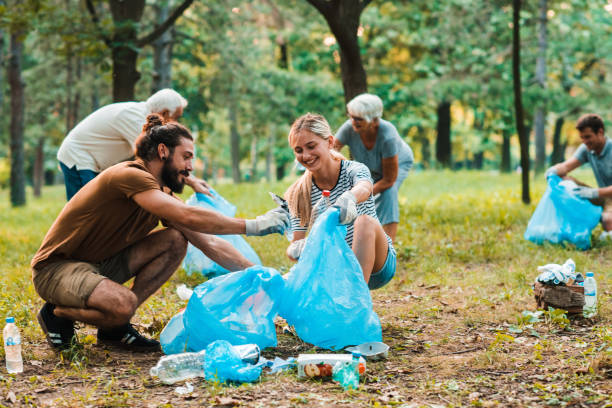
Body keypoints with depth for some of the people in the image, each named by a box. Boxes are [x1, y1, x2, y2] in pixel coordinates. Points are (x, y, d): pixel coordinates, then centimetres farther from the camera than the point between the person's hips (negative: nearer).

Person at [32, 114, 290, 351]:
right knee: (123, 304, -36)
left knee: (175, 240, -6)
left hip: (101, 265, 9)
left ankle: (114, 327, -2)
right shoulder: (130, 176, -22)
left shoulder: (163, 196, 7)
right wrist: (253, 226, -30)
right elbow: (188, 216, -34)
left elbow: (210, 244, 7)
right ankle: (57, 313, -3)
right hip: (57, 268, -9)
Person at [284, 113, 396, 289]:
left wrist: (349, 198, -61)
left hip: (378, 265, -2)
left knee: (364, 221, -34)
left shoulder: (353, 170, -10)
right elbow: (298, 240, -8)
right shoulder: (298, 195, -1)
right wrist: (297, 249, -35)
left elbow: (364, 188, -36)